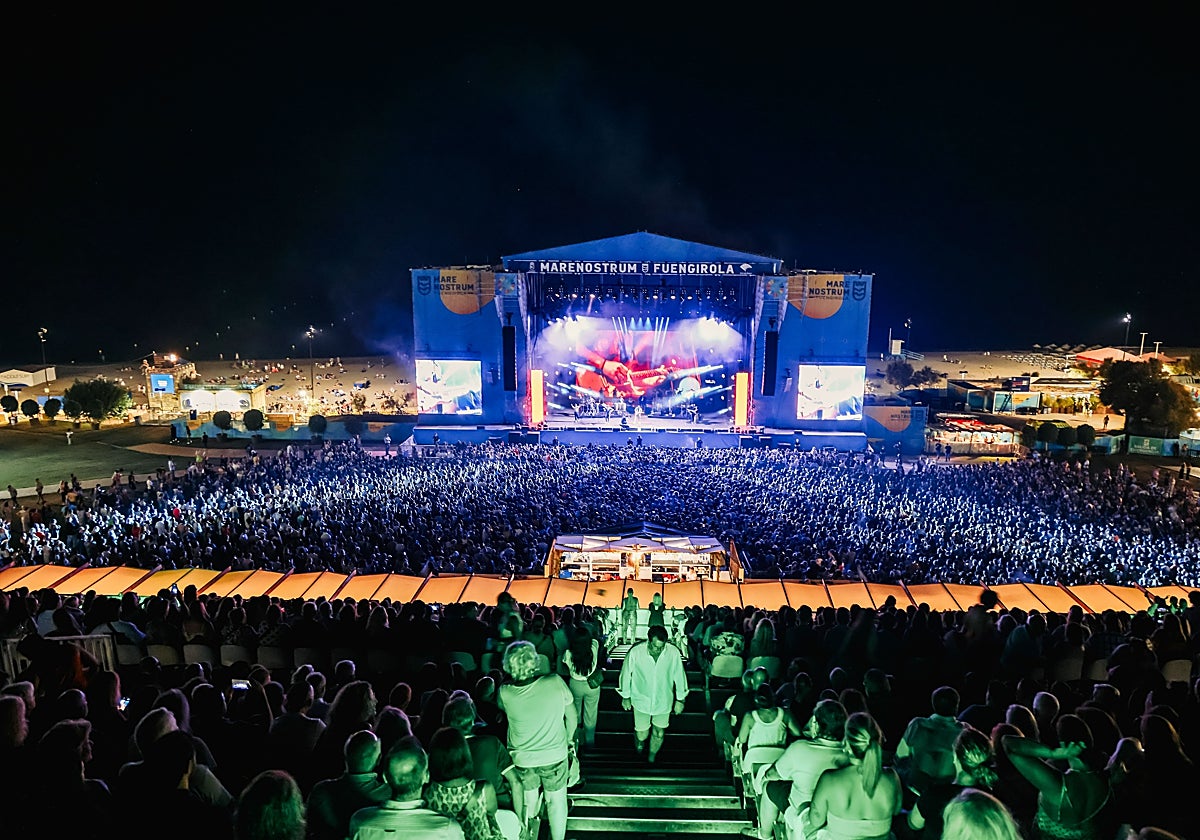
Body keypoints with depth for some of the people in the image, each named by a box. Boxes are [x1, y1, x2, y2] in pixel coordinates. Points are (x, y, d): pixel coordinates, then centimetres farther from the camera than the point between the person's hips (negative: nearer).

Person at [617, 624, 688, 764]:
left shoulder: (673, 653, -22)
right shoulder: (635, 652, -25)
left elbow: (679, 676, -5)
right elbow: (626, 674, -8)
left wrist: (680, 699, 5)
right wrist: (625, 697, 4)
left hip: (663, 702, 1)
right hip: (641, 700, -1)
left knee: (659, 734, 17)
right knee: (642, 735, 11)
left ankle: (651, 758, 48)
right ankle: (639, 741, 50)